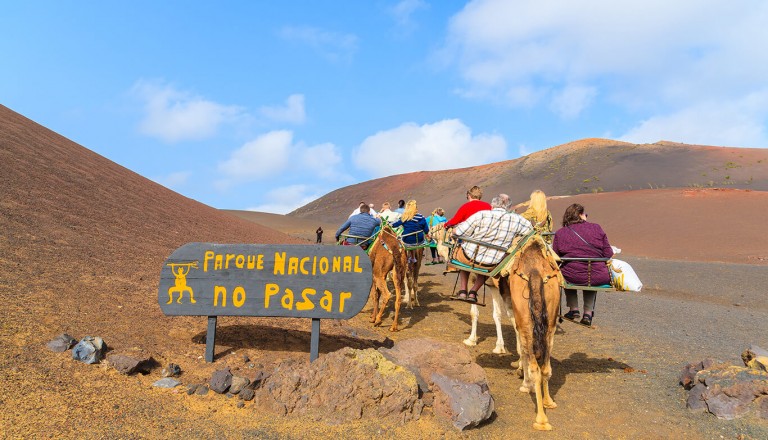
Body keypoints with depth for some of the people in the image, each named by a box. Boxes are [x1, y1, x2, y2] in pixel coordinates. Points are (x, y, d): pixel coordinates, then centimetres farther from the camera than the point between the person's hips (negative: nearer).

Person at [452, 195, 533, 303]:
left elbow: (457, 232, -15)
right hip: (491, 264, 2)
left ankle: (462, 291, 26)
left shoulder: (481, 215, -17)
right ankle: (473, 292, 26)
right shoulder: (516, 219, -9)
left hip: (469, 257, -1)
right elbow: (530, 230, 11)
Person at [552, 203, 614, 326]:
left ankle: (573, 309, 31)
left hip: (571, 277, -1)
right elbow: (608, 254, 4)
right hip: (598, 278, 1)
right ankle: (588, 312, 31)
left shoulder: (560, 233, 1)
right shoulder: (596, 228, 3)